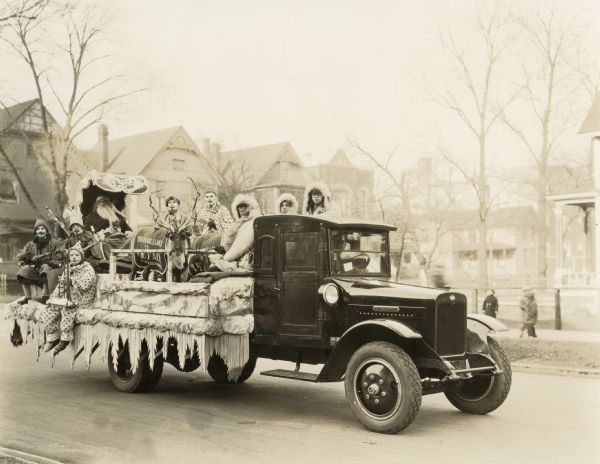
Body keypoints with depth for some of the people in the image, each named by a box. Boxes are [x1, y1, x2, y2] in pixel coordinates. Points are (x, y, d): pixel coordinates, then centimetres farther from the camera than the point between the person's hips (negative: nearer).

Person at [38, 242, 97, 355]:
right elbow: (60, 285, 19)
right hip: (65, 299, 7)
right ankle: (53, 338, 3)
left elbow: (85, 284, -21)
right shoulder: (67, 268, 17)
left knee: (66, 312, -34)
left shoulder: (88, 269, -5)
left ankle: (65, 339, -14)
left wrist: (71, 280, -12)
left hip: (80, 300, -7)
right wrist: (53, 298, 5)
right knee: (46, 313, -10)